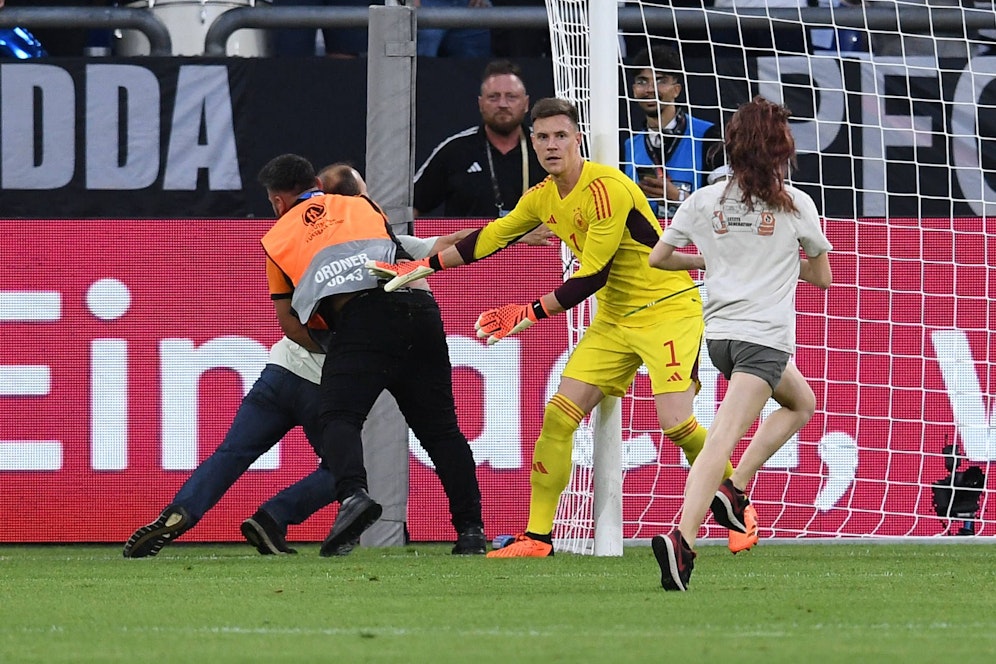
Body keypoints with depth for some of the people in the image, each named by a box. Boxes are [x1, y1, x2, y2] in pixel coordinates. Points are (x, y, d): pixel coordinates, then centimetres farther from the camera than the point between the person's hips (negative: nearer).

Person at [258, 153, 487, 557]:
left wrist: (329, 350, 28)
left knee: (339, 417, -9)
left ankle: (353, 493, -38)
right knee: (440, 428, 10)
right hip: (420, 304, 4)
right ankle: (471, 529, 5)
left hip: (360, 314, -4)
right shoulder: (362, 206, 31)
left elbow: (288, 321, 20)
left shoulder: (278, 238, 24)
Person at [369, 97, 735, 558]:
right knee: (558, 415, -3)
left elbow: (593, 276, -23)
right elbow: (489, 239, 18)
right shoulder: (543, 198, 4)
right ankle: (536, 537, 2)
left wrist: (530, 313, -21)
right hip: (615, 317, 8)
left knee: (674, 420, -19)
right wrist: (422, 267, 19)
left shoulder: (607, 188, -22)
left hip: (667, 308, -8)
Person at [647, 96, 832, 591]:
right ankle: (682, 539, -27)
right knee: (723, 438, -12)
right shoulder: (795, 204, -2)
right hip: (765, 336, -6)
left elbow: (658, 258, 12)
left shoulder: (704, 201, 5)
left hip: (719, 332, 6)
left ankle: (734, 489, 18)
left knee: (801, 402, 28)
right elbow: (822, 277, 8)